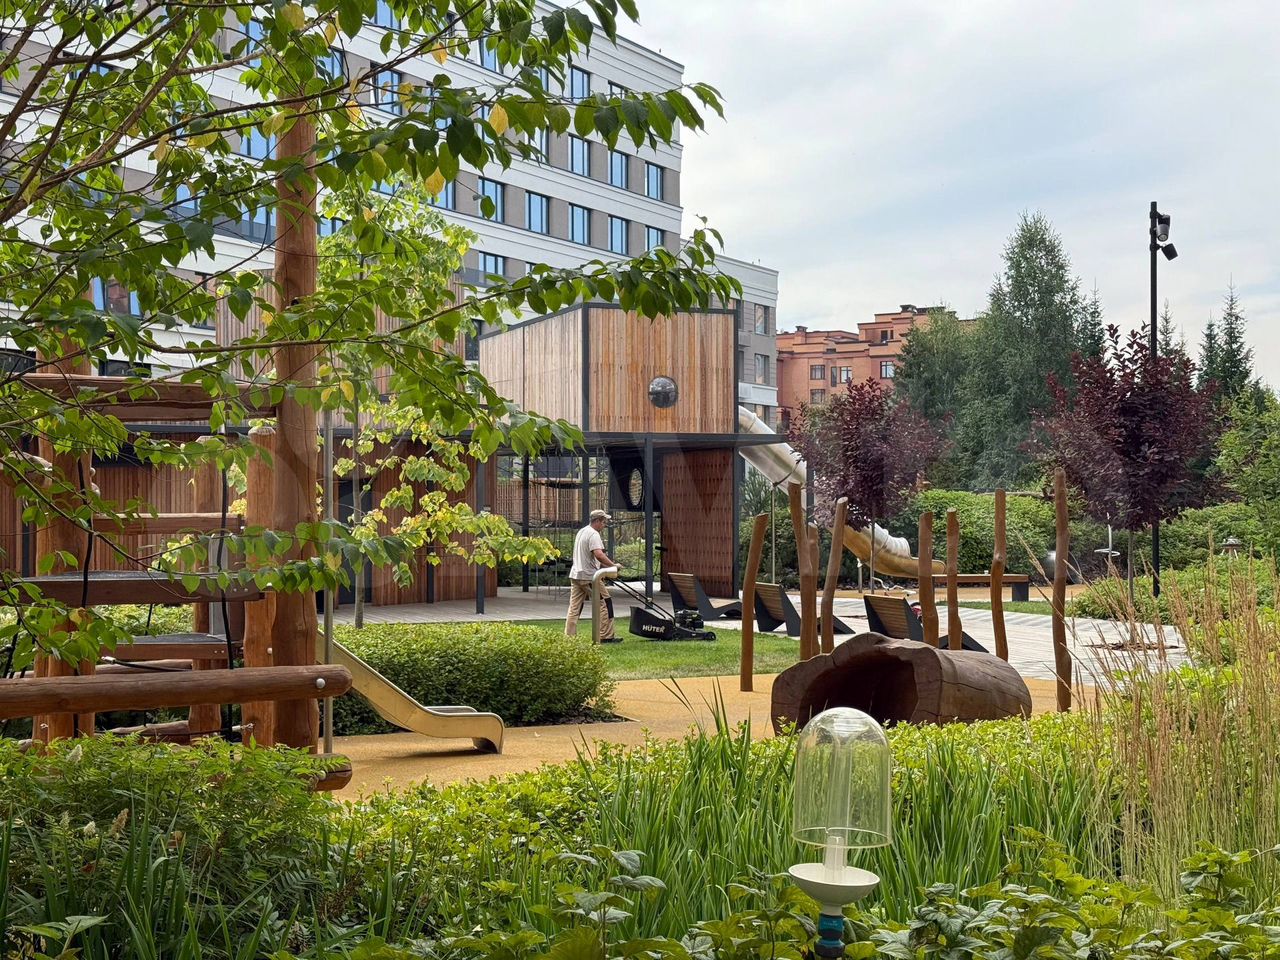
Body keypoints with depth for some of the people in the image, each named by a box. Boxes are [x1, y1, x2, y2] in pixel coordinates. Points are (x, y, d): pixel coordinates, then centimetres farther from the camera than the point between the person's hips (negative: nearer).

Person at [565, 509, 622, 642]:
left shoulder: (581, 531, 18)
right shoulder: (594, 534, -14)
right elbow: (598, 554, -28)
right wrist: (613, 565, -19)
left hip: (575, 575, 9)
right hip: (589, 576, -9)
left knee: (574, 607, 7)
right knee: (605, 603, 0)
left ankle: (569, 636, 3)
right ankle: (606, 636, 2)